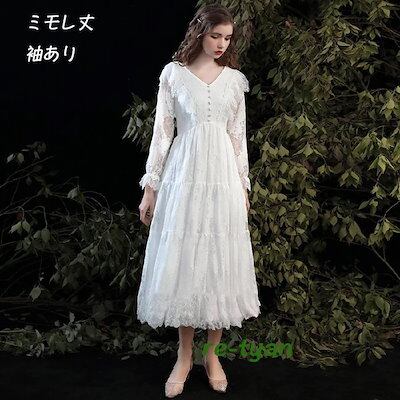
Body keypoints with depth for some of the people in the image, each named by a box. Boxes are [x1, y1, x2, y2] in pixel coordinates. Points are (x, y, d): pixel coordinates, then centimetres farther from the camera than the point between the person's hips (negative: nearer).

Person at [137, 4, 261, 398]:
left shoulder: (235, 79, 8)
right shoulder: (173, 74, 1)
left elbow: (238, 136, 11)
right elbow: (162, 132, 0)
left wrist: (244, 185, 9)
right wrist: (150, 186, -2)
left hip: (223, 176, 2)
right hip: (183, 175, -2)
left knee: (220, 263, 5)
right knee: (182, 262, 2)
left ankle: (212, 354, 19)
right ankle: (184, 356, 17)